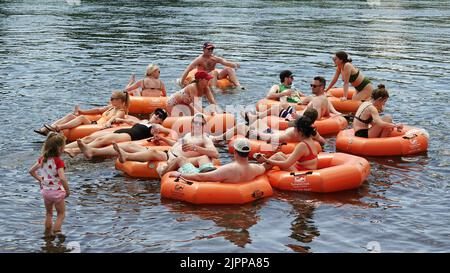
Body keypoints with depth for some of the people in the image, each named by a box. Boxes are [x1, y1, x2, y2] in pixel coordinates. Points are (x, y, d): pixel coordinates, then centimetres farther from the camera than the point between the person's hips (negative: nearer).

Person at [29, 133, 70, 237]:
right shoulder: (58, 162, -21)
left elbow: (31, 171, 7)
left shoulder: (42, 159, -1)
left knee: (48, 213, 24)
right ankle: (56, 232, 4)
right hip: (57, 191, -6)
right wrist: (67, 190, -17)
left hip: (45, 190, 6)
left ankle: (48, 233, 29)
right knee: (61, 214, 12)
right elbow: (62, 178, -30)